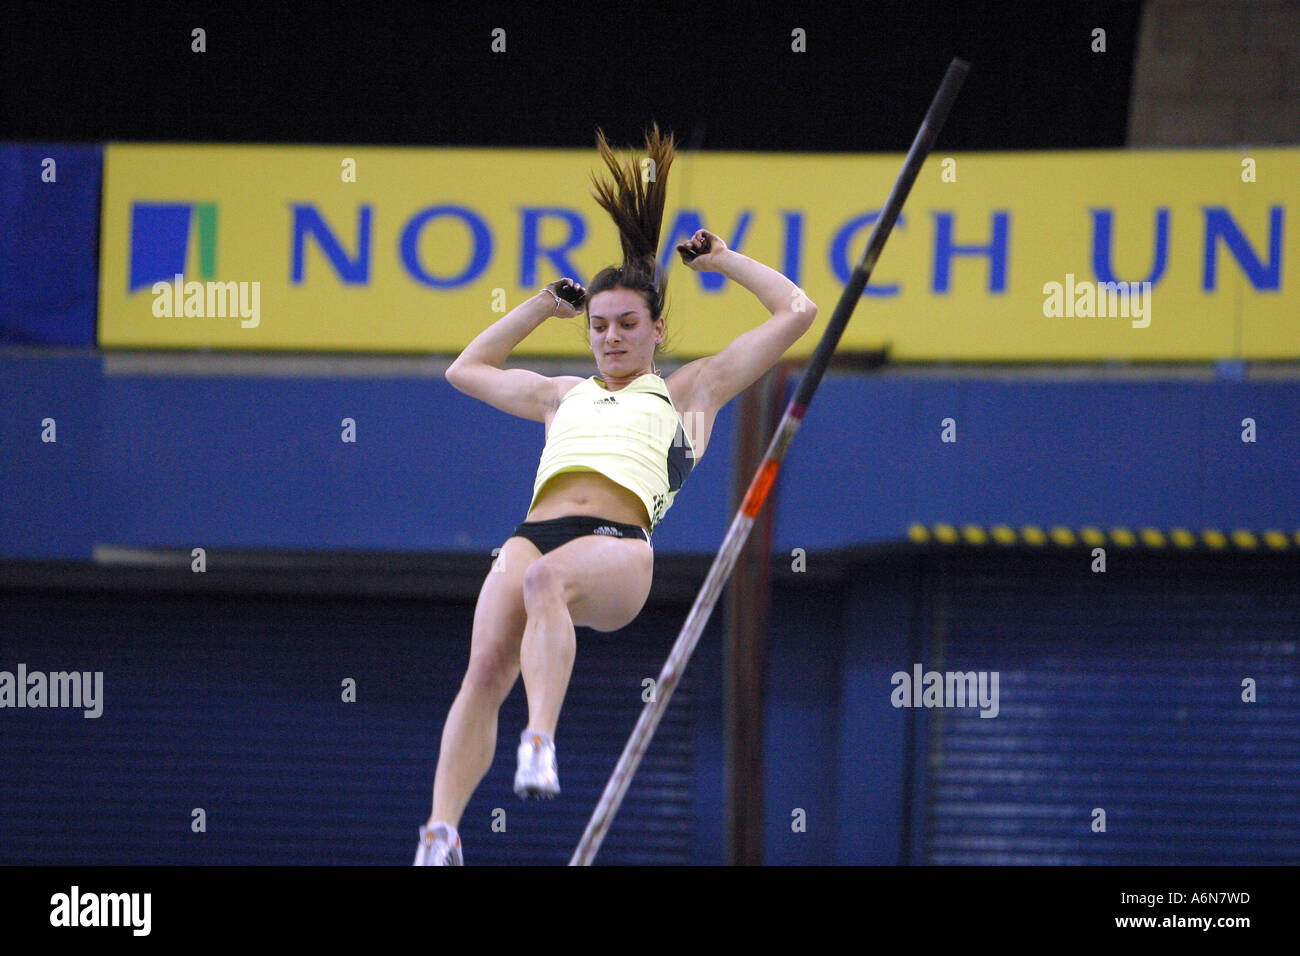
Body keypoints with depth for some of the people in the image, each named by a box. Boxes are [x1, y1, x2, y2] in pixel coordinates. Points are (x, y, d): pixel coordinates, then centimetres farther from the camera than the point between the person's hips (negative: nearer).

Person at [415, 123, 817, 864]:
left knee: (546, 580, -40)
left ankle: (541, 747, -55)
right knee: (487, 665, -24)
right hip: (537, 533, 4)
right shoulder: (564, 397, 38)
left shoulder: (688, 391, 27)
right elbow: (467, 369, 53)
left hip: (618, 547, -4)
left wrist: (722, 261, 35)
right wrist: (545, 304, 48)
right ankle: (441, 835, -33)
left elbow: (797, 313, 27)